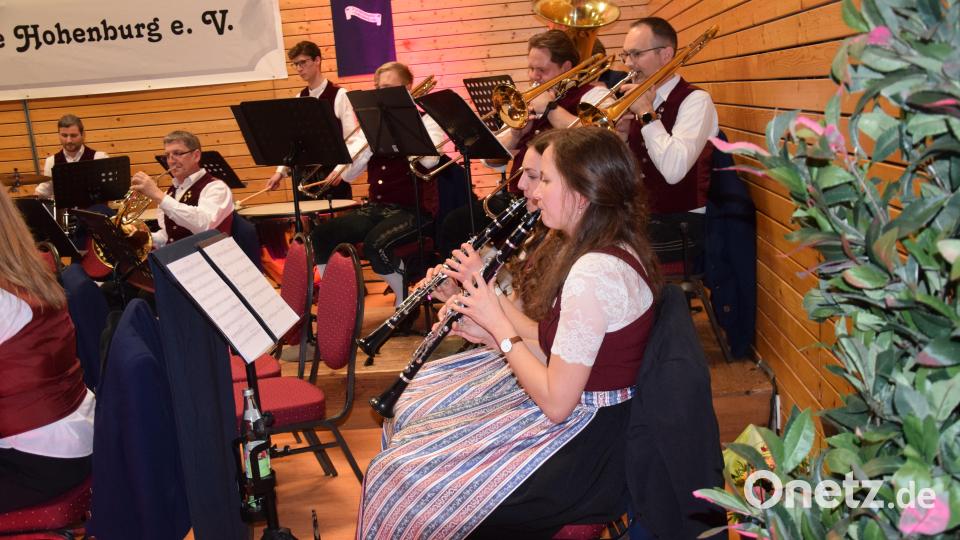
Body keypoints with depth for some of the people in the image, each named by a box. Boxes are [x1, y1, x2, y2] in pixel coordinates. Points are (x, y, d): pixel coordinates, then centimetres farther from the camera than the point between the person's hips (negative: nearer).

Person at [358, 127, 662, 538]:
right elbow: (560, 346, 6)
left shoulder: (594, 272, -29)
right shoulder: (604, 248, 3)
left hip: (583, 450, -10)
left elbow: (556, 403, -27)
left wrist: (498, 325, -16)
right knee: (420, 400, 21)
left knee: (401, 476, -3)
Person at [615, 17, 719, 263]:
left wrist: (646, 113, -17)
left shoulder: (695, 100, -9)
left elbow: (673, 170, -25)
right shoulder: (641, 98, 10)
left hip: (682, 224, -6)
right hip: (639, 216, 7)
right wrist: (620, 136, -7)